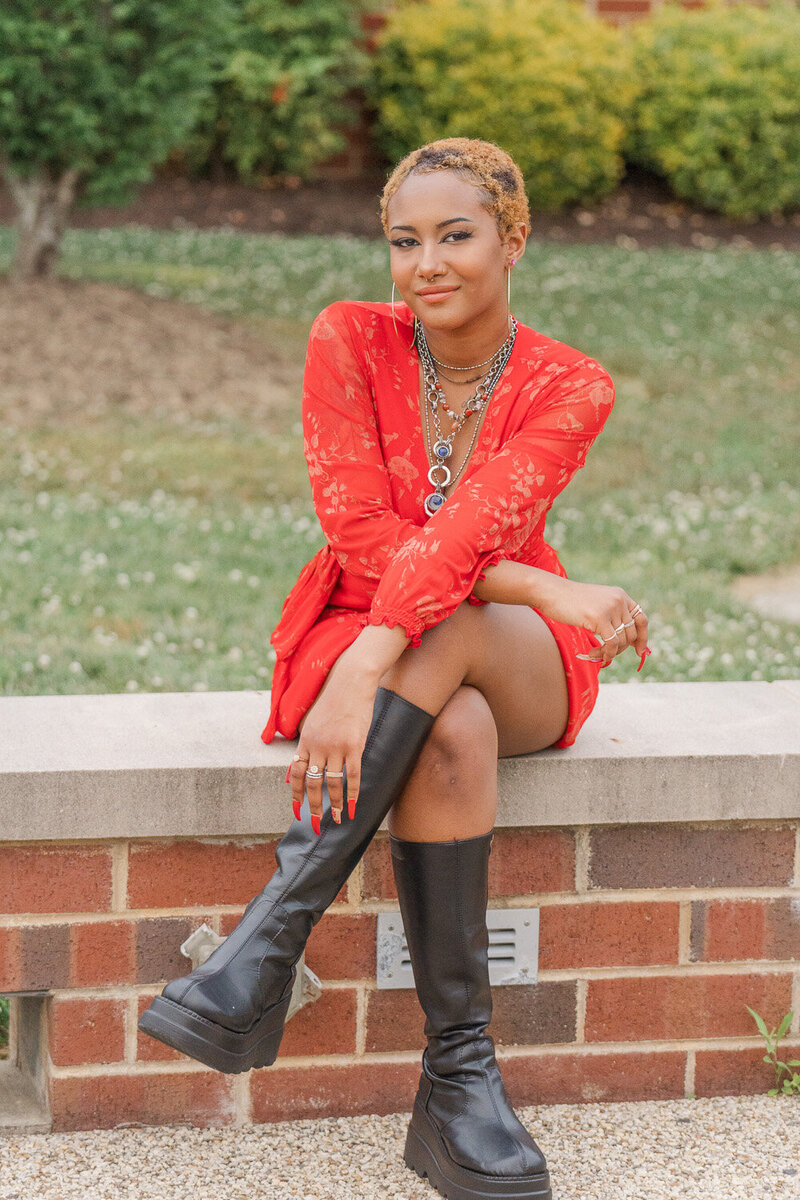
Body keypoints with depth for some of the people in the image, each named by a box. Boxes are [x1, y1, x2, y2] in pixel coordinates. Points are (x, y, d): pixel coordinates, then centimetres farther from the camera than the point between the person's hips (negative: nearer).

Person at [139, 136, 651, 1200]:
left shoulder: (569, 389, -9)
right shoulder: (351, 341, -6)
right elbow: (362, 533, -16)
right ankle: (458, 1077, -36)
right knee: (453, 734, -37)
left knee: (449, 631, -38)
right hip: (354, 639, 0)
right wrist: (551, 591, -24)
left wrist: (368, 672, -41)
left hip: (523, 667, 0)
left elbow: (470, 533, -26)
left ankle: (263, 949, -41)